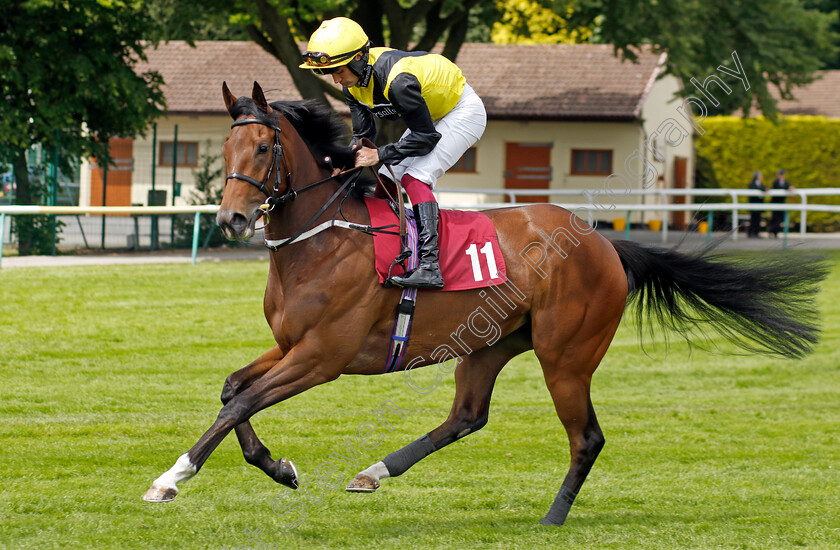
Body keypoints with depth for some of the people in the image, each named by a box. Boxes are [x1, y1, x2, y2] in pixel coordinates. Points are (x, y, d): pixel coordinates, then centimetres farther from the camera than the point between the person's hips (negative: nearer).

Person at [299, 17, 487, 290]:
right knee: (386, 179, 3)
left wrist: (380, 154, -31)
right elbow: (363, 133, -3)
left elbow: (427, 136, -30)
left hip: (463, 112, -9)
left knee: (416, 177, -24)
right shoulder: (353, 84, -11)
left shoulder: (397, 80, -37)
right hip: (428, 118, 9)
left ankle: (430, 266, -32)